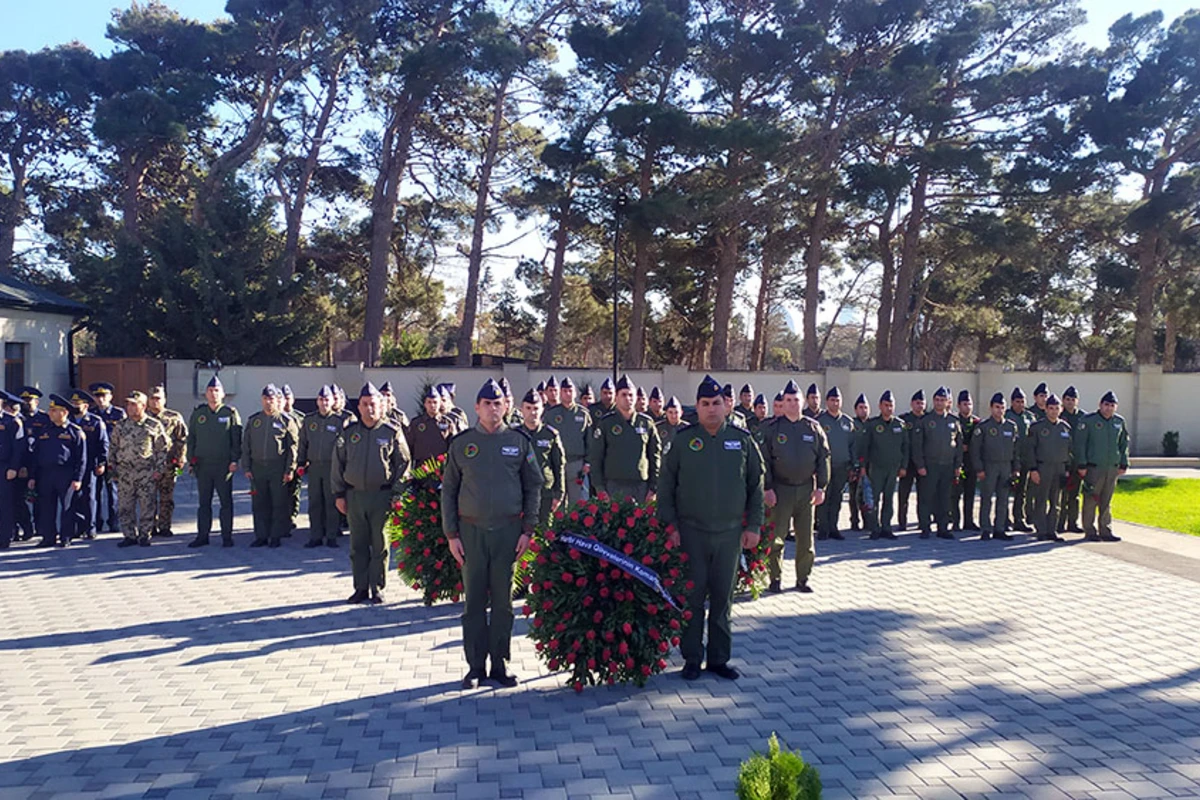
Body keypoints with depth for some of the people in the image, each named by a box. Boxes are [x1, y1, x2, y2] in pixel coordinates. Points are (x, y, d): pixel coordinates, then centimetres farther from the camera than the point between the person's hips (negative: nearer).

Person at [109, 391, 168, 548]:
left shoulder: (154, 425, 1)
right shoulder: (120, 426, 9)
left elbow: (163, 448, 3)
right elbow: (114, 448, 16)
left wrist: (159, 469, -2)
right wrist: (114, 469, 10)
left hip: (147, 473, -3)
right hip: (125, 472, 3)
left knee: (146, 505, -1)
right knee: (126, 506, 5)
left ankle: (144, 535, 9)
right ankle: (129, 535, 14)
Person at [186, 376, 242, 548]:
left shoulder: (230, 413, 0)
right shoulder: (198, 413, 9)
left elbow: (236, 440, -1)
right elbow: (191, 438, 12)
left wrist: (234, 460, -9)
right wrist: (191, 461, 6)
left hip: (224, 465, -3)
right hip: (202, 464, 3)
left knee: (226, 502, 1)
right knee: (204, 502, 8)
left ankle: (227, 536, 8)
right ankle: (202, 535, 15)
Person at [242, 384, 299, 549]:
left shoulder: (286, 420, -1)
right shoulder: (253, 420, 10)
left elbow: (293, 447, -3)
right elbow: (245, 445, 11)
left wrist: (290, 470, -8)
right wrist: (246, 468, 4)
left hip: (278, 468, -3)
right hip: (257, 467, 3)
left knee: (279, 504, 1)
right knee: (259, 504, 7)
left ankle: (276, 536, 10)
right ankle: (261, 536, 16)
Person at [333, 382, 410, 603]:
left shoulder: (392, 432, -1)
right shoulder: (349, 433, 7)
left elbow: (403, 463, 0)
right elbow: (338, 464, 11)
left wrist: (396, 493, -6)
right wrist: (339, 494, 6)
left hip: (381, 496, -3)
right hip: (354, 496, 3)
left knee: (380, 546, 4)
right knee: (358, 545, 8)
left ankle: (378, 589, 13)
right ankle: (361, 588, 17)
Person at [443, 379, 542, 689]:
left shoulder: (519, 442, 4)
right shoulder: (461, 444, 4)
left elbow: (533, 487, 6)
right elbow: (448, 490, 6)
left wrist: (528, 529, 0)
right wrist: (451, 534, 0)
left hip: (508, 530, 0)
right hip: (471, 530, 0)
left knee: (503, 600, 7)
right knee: (473, 599, 4)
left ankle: (500, 663, 18)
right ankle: (475, 665, 14)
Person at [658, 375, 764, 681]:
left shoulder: (742, 441, 3)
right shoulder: (682, 441, 0)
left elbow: (756, 486, 8)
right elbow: (666, 487, 2)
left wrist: (753, 525, 3)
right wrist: (670, 526, -4)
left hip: (730, 533, 1)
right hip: (691, 532, -1)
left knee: (723, 598, 9)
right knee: (692, 597, 4)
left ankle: (719, 658, 21)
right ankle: (692, 659, 16)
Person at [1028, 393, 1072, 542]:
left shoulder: (1066, 427, 10)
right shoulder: (1036, 427, -2)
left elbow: (1069, 449, 14)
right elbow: (1031, 449, -3)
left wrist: (1067, 469, 8)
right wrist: (1033, 469, -9)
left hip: (1060, 468, 4)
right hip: (1042, 468, -4)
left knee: (1055, 503, 7)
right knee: (1041, 502, -2)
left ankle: (1051, 530, 14)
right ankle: (1041, 532, 3)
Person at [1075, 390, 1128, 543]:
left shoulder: (1119, 421, 10)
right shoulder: (1088, 420, -6)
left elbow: (1124, 444, 17)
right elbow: (1080, 444, -7)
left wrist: (1124, 464, 11)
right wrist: (1082, 465, -10)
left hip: (1112, 468, 5)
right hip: (1093, 467, -5)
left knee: (1107, 502, 10)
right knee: (1091, 501, -1)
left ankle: (1106, 531, 16)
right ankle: (1090, 532, 6)